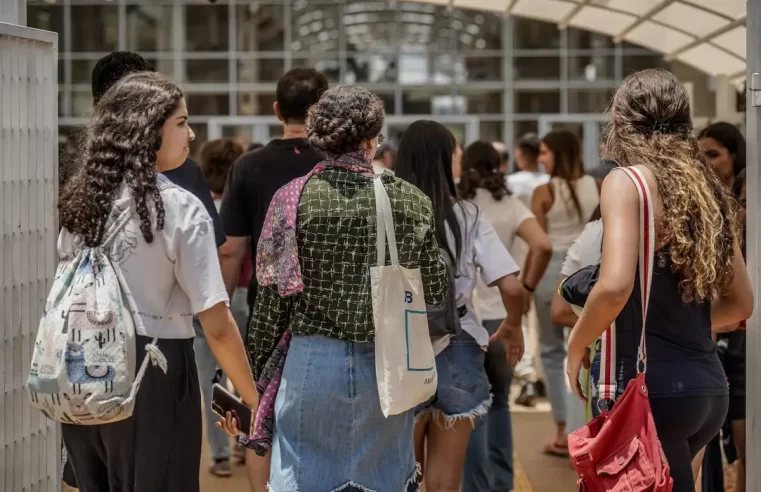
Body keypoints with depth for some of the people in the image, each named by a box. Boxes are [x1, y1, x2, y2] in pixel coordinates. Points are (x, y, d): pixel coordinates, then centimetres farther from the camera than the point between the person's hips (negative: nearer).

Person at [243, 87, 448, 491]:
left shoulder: (294, 198, -7)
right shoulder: (412, 201, -2)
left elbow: (274, 295, -3)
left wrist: (256, 368, 6)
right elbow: (435, 294, 4)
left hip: (314, 362, -1)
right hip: (390, 367, 2)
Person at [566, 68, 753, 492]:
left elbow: (615, 286, -22)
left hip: (653, 388, -7)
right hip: (709, 388, 7)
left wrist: (576, 346, -6)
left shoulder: (627, 182, -8)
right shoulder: (709, 190, 12)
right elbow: (740, 303, 17)